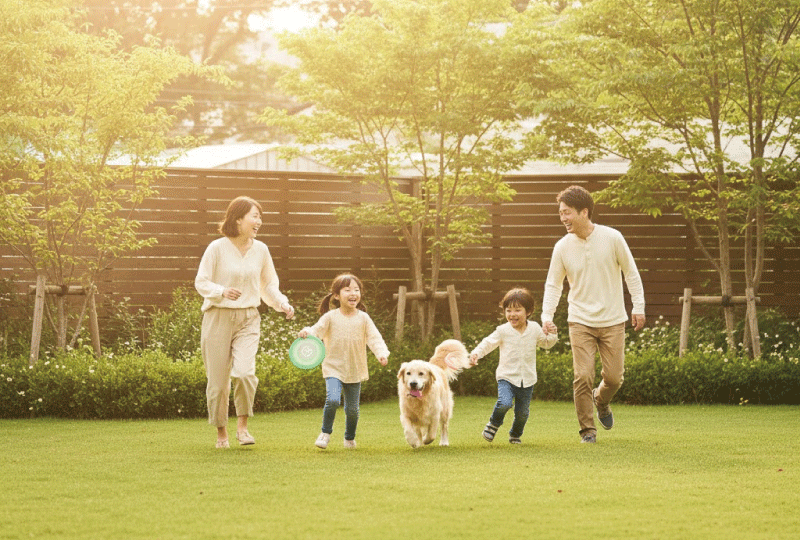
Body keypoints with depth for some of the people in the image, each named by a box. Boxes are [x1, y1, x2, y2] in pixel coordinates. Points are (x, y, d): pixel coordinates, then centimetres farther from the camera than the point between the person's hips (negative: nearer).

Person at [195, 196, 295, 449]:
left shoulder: (260, 250, 6)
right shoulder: (217, 248, -7)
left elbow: (269, 285, 18)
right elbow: (201, 282, -4)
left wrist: (282, 304, 1)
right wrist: (223, 291, -22)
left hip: (248, 318, 2)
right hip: (218, 318, -2)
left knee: (244, 371, -20)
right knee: (218, 379, 1)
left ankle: (242, 426, -2)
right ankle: (221, 432, 20)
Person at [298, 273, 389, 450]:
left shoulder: (363, 318, 0)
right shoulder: (330, 317, -4)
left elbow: (374, 338, -4)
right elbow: (317, 331, -9)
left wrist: (382, 353, -22)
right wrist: (306, 333, -31)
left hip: (355, 371, 2)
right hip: (334, 368, -2)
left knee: (352, 408, 9)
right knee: (333, 400, -23)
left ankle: (350, 438, 33)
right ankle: (325, 433, -1)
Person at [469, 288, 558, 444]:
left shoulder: (535, 329, 4)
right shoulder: (503, 331, -4)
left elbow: (546, 343, 19)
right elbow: (488, 343, 0)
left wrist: (552, 335, -1)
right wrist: (476, 353, -16)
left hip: (527, 380, 3)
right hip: (507, 377, -3)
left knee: (523, 412, 8)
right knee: (504, 403, -26)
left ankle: (515, 434, 37)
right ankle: (494, 423, 4)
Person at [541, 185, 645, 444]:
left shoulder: (612, 238, -6)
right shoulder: (562, 247, -3)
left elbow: (631, 273, 3)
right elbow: (553, 284, 4)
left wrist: (638, 307, -1)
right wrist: (547, 316, -9)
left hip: (612, 321, 0)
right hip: (580, 322, 0)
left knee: (614, 377, 1)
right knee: (583, 376, -10)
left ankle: (601, 401, 35)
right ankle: (587, 429, 3)